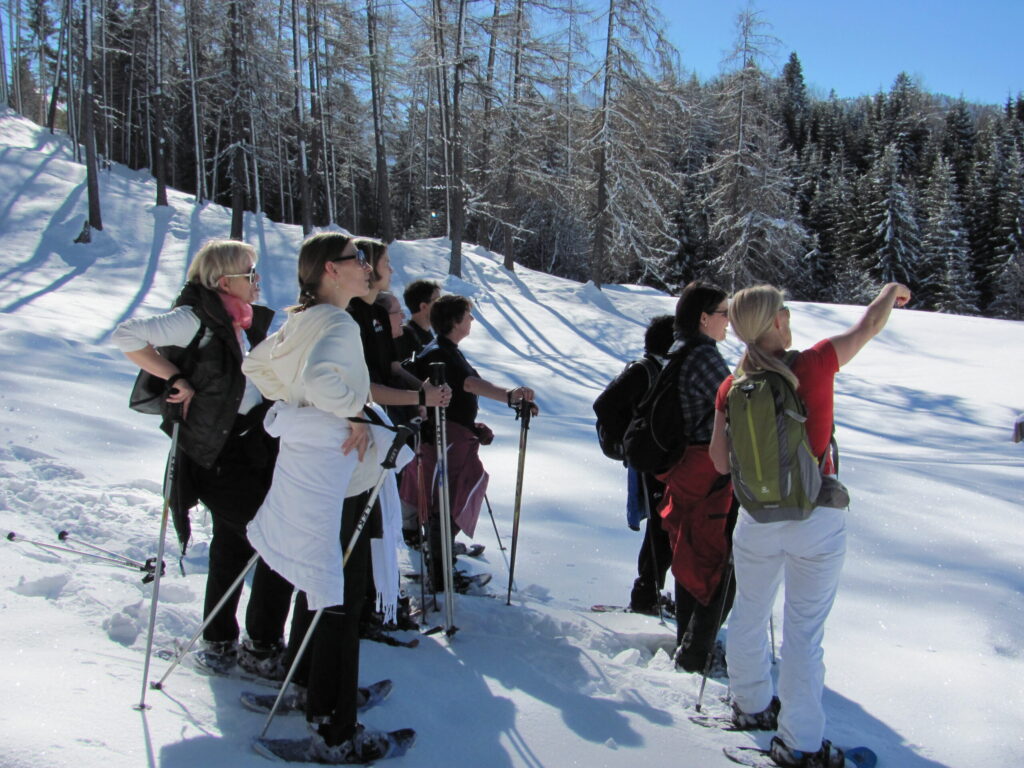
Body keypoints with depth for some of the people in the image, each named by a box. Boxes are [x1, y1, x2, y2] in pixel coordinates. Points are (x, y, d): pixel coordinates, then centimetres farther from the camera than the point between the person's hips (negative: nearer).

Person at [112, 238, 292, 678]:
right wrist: (176, 379, -22)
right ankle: (262, 649, 7)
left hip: (254, 446, 8)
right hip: (217, 456, -8)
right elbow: (126, 336, -23)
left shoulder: (250, 322, 10)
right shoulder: (196, 319, -15)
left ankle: (219, 645, 33)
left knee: (232, 546, 17)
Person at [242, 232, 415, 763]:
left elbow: (257, 364, 21)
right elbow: (321, 376, -39)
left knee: (320, 587, 24)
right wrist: (354, 414, -23)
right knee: (340, 603, -1)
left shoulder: (300, 321, 9)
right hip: (337, 483, -10)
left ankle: (307, 685, 42)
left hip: (306, 468, 10)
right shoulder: (339, 324, -19)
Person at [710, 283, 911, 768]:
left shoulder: (732, 388, -6)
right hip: (817, 521, -2)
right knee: (804, 630, 8)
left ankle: (751, 705, 41)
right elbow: (870, 325, 3)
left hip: (757, 520, 3)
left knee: (749, 614, 22)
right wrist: (892, 291, 23)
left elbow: (721, 463, 0)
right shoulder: (814, 365, -14)